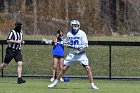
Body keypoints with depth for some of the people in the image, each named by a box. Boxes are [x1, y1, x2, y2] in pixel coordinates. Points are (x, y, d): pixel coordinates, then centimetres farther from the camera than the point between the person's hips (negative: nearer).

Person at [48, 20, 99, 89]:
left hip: (81, 54, -3)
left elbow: (85, 45, -13)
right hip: (72, 54, 3)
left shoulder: (82, 33, -8)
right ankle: (55, 82, 15)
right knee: (64, 68, 3)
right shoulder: (69, 34, 4)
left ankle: (92, 84, -5)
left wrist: (79, 47, -28)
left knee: (87, 68, -13)